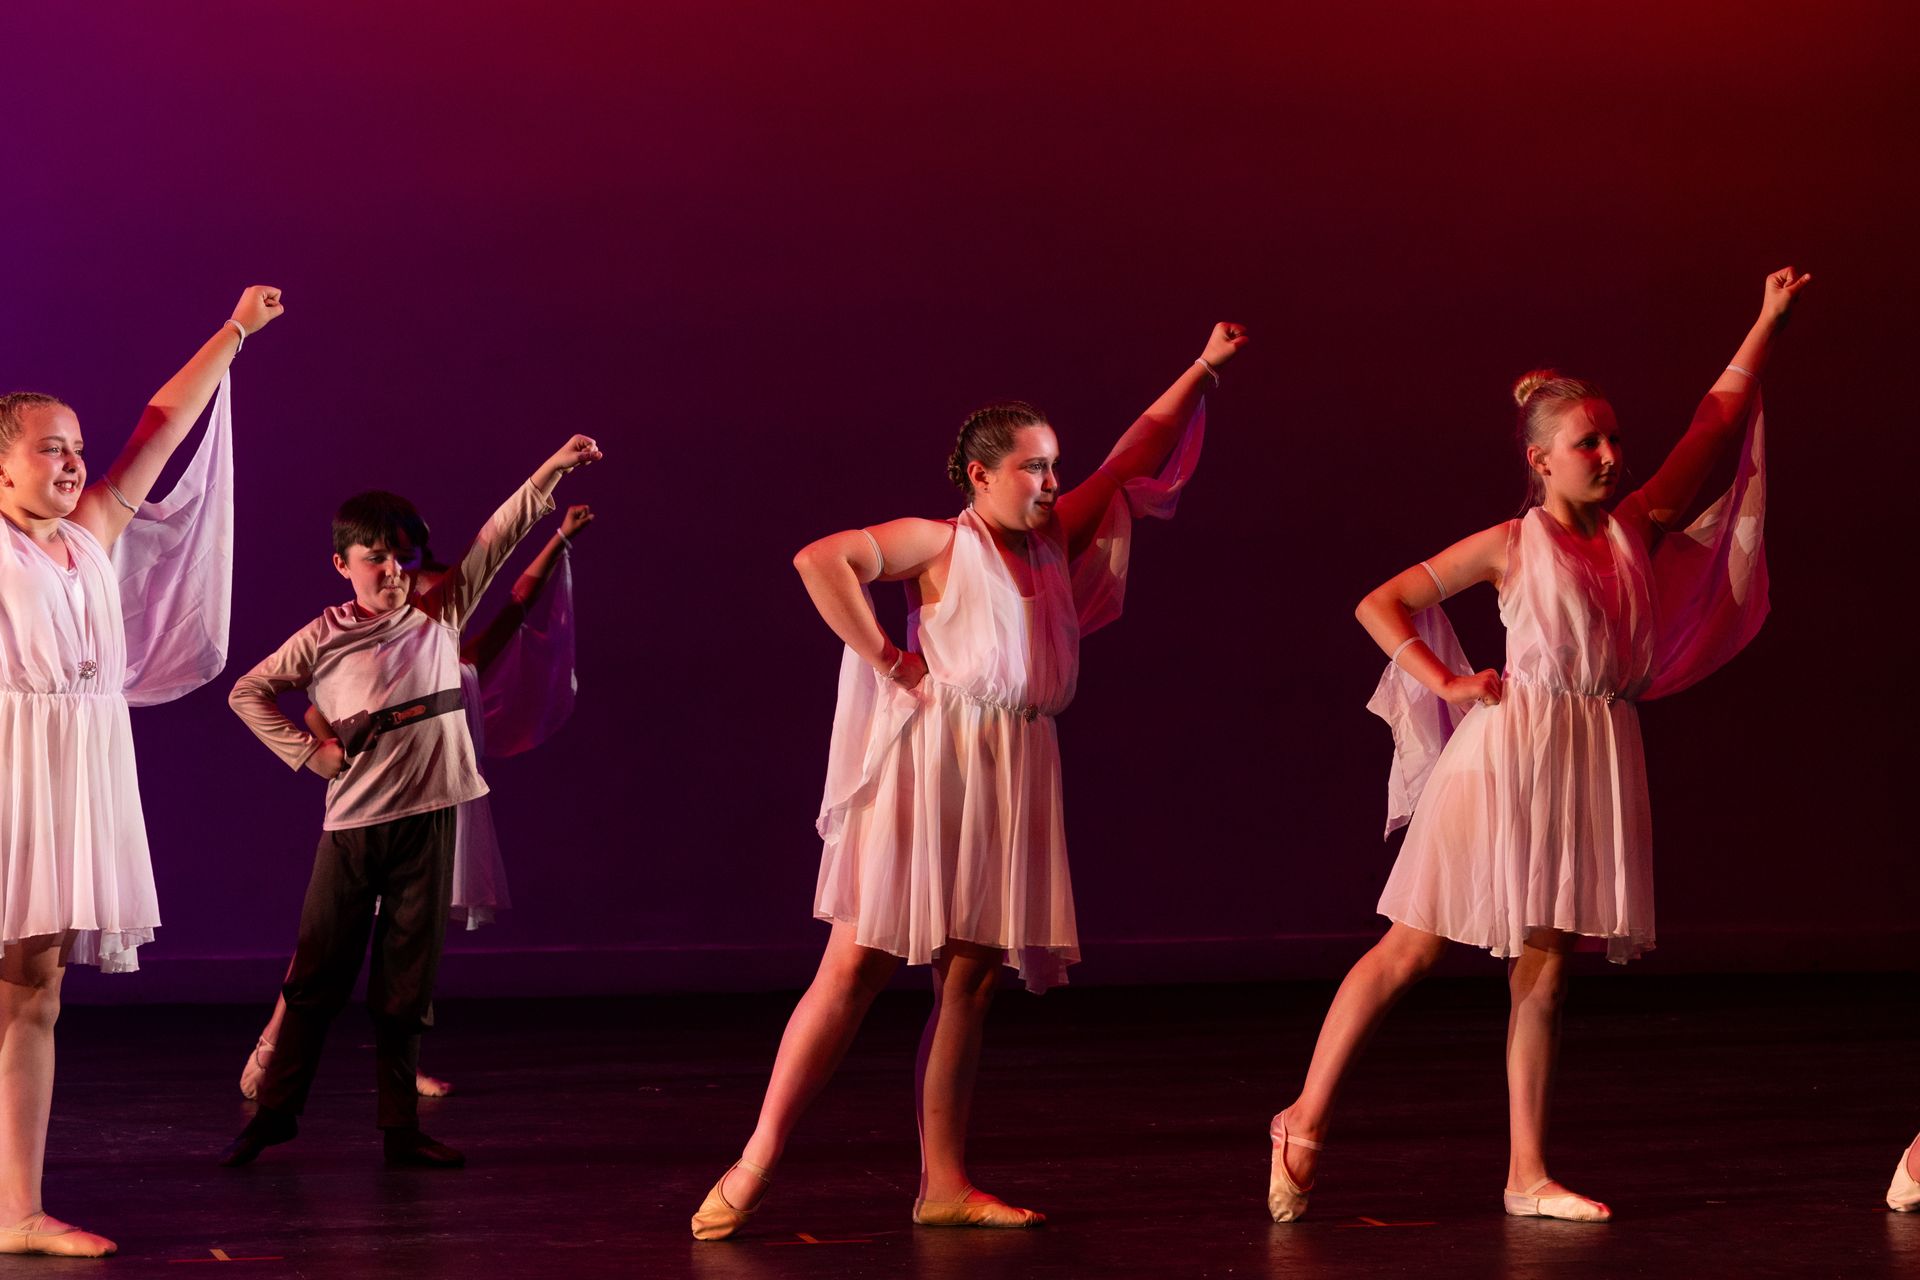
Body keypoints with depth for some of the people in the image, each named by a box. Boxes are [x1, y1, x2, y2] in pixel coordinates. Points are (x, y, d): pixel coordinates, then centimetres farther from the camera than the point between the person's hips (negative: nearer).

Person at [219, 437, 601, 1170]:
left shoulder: (441, 613, 6)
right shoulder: (324, 638, 0)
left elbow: (498, 538, 2)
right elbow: (248, 693, 7)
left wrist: (550, 472, -5)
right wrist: (307, 752, -2)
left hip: (427, 821, 2)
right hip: (352, 821, -2)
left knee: (407, 983, 6)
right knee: (317, 975, 3)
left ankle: (400, 1127, 10)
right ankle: (275, 1110, 13)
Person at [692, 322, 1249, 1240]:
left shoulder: (1056, 538, 16)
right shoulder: (940, 545, -3)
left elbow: (1134, 459, 23)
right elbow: (821, 560, -15)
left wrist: (1202, 370, 24)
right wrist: (887, 662, -13)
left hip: (1012, 783, 6)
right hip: (930, 762, -6)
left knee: (969, 982, 5)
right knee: (856, 968, -9)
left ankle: (942, 1184, 8)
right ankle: (753, 1169, -7)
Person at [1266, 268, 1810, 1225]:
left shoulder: (1637, 529, 10)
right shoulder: (1510, 545, -3)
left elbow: (1712, 429, 16)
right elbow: (1379, 605, 1)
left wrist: (1766, 325, 17)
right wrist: (1447, 683, -6)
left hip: (1597, 758, 5)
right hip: (1508, 748, -5)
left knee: (1544, 967, 6)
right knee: (1412, 949, -4)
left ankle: (1528, 1174, 9)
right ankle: (1306, 1120, 4)